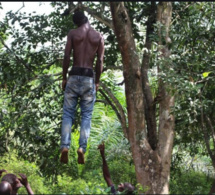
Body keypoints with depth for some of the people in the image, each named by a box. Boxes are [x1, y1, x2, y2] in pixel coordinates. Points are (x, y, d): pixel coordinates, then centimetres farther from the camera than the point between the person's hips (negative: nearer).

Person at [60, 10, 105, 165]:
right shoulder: (99, 36, 6)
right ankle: (82, 147, -12)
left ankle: (65, 146, -13)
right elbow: (100, 61, 2)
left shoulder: (72, 33, 4)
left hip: (74, 76, 0)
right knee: (86, 116, 3)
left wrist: (64, 78, 5)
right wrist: (97, 81, 10)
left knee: (68, 114, 3)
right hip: (89, 77, 0)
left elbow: (67, 57, -2)